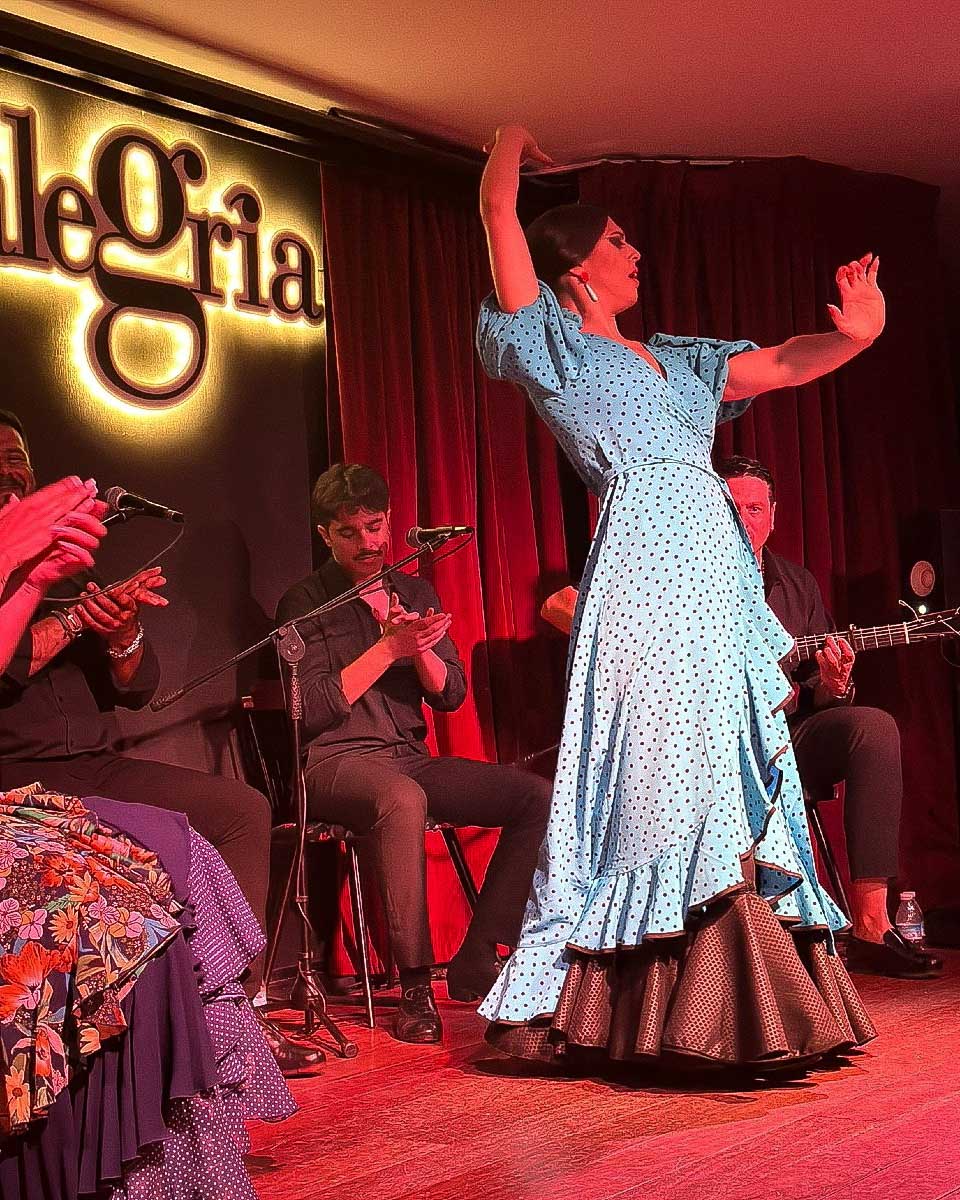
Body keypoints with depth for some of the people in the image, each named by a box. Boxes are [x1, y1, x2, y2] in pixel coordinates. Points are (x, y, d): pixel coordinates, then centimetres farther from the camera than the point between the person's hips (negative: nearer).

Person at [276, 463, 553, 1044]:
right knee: (403, 799, -40)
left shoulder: (415, 592, 16)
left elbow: (452, 694, 9)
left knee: (539, 795, -15)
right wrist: (388, 648, -14)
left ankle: (475, 965, -12)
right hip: (337, 762, -6)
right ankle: (415, 985, -33)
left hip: (413, 759, 6)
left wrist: (419, 645, -11)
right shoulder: (307, 602, 1)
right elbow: (311, 710, -10)